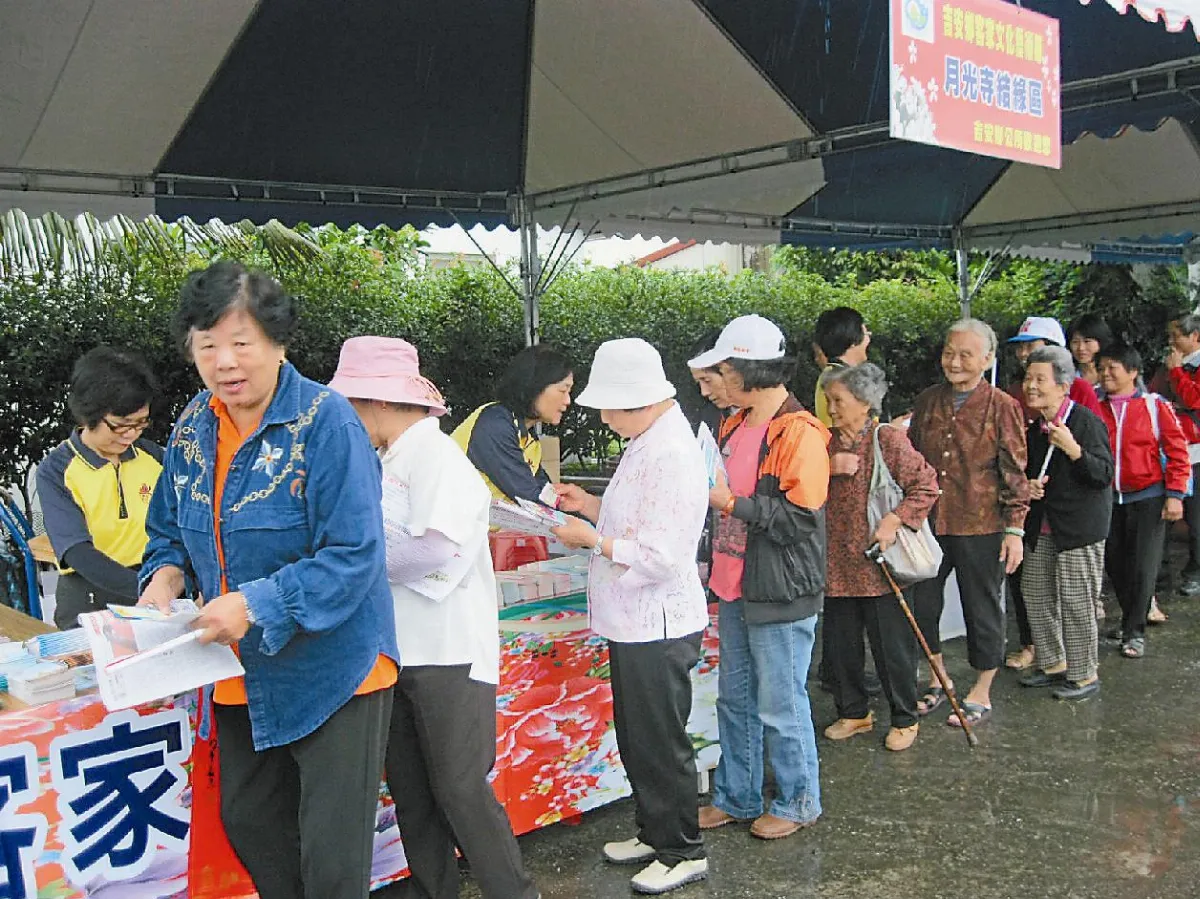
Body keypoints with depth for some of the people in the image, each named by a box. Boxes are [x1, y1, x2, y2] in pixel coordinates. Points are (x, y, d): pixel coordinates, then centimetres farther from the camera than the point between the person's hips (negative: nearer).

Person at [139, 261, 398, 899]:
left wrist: (257, 604, -29)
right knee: (247, 824, 24)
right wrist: (165, 577, -8)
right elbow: (169, 529, 14)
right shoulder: (193, 427, 2)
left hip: (332, 671, -7)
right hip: (243, 677, 7)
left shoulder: (325, 422, -20)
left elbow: (354, 554, -24)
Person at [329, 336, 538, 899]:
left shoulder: (437, 457, -14)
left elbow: (440, 547, -25)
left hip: (448, 653, -8)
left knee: (460, 788, -1)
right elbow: (381, 537, 14)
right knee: (410, 790, 15)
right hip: (398, 651, 8)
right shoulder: (389, 461, 11)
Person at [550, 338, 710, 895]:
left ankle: (683, 852, 23)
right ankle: (653, 832, 39)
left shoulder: (671, 455, -24)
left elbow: (659, 556, -27)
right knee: (637, 739, 22)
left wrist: (592, 538, -16)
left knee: (660, 744, 5)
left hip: (657, 626, -10)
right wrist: (592, 506, 6)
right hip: (636, 622, 10)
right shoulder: (649, 441, 9)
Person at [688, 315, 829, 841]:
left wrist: (731, 502, -22)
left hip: (780, 595, -9)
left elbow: (800, 518, -23)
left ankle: (798, 801, 25)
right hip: (735, 586, 9)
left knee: (781, 707, 5)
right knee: (735, 700, 18)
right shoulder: (735, 426, 10)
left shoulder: (800, 434, -18)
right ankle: (736, 797, 33)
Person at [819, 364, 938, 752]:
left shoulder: (890, 439, -9)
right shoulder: (827, 444, 7)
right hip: (837, 565, 5)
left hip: (879, 564, -5)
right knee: (842, 644, 14)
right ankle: (853, 712, 31)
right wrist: (830, 468, -8)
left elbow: (926, 486, -9)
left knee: (893, 646, 5)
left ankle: (904, 719, 22)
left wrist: (895, 520, -18)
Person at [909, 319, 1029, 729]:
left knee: (982, 609, 8)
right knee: (921, 603, 11)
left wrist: (1014, 529, -9)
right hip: (928, 523, 5)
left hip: (981, 527, -4)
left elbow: (1015, 472, -6)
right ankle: (939, 680, 32)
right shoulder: (927, 402, 7)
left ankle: (981, 694, 25)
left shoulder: (1002, 407, -6)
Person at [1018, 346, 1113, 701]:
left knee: (1075, 602, -2)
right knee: (1037, 596, 13)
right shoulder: (1033, 428, 9)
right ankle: (1054, 664, 29)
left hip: (1079, 527, -8)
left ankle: (1084, 674, 14)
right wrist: (1027, 485, 0)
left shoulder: (1086, 421, -13)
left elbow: (1104, 475, -18)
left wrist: (1072, 449, -31)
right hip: (1041, 528, 8)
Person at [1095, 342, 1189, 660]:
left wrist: (1174, 494, -8)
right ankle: (1130, 619, 31)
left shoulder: (1155, 406, -5)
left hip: (1147, 498, -4)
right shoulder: (1096, 409, 4)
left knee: (1142, 566, -2)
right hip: (1108, 499, 4)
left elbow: (1177, 452, -4)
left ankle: (1135, 631, 9)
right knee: (1114, 563, 11)